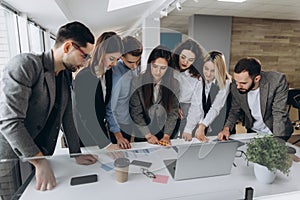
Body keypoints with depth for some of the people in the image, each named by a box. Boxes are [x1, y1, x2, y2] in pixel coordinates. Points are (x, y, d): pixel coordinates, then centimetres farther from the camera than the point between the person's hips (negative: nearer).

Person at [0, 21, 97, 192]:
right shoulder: (25, 65, -20)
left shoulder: (66, 75, 4)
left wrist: (76, 154, 3)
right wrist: (39, 161, -22)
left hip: (40, 157, 7)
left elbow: (68, 117, 6)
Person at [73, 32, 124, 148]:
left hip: (100, 130, 6)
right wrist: (106, 144, -28)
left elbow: (107, 104, 3)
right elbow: (87, 117, -25)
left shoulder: (109, 73, -2)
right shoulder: (83, 78, -23)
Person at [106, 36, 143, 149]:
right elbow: (109, 109, -22)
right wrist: (118, 136, -22)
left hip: (130, 124, 7)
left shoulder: (133, 67, -5)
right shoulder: (116, 74, -27)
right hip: (119, 126, -7)